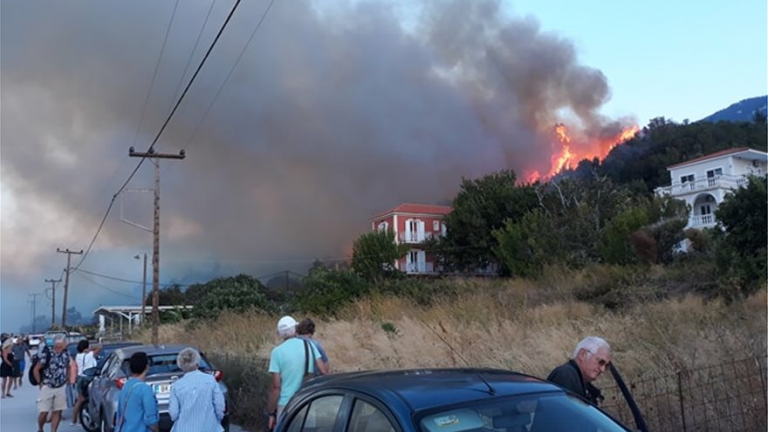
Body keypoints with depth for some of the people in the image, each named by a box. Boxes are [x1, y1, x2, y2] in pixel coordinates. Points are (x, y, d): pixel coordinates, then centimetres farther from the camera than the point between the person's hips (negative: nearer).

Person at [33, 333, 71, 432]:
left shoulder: (66, 354, -2)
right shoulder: (46, 354, -16)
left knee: (57, 412, 1)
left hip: (61, 388, 4)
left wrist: (67, 379, 9)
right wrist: (40, 383, -8)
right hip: (47, 387, -4)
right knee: (44, 412, 0)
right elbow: (35, 370, -10)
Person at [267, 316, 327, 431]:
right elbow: (324, 372, -1)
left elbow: (276, 386, -10)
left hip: (286, 405, -3)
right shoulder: (309, 345, 2)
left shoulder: (278, 351, -8)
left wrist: (271, 413, -4)